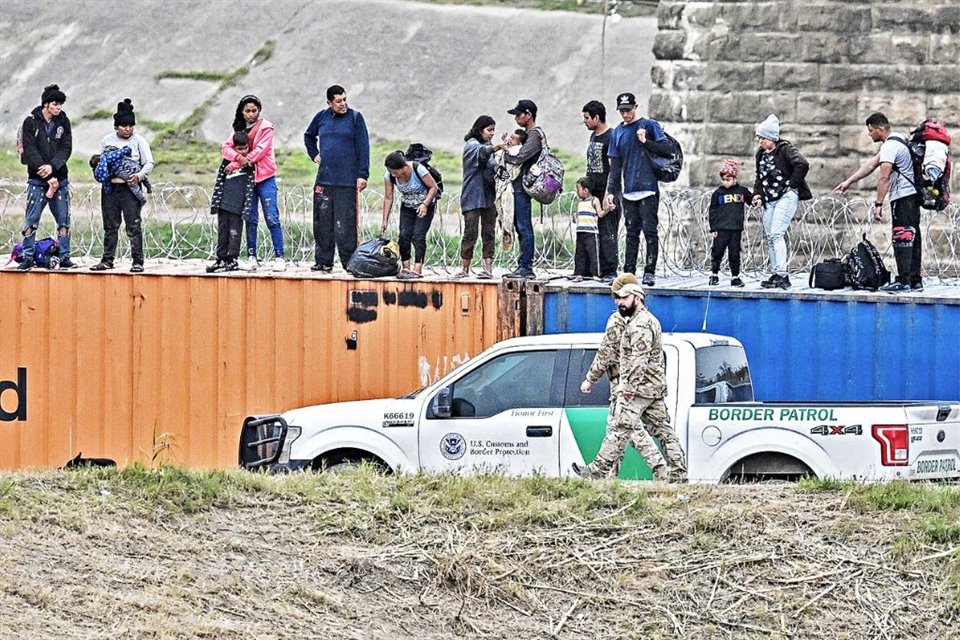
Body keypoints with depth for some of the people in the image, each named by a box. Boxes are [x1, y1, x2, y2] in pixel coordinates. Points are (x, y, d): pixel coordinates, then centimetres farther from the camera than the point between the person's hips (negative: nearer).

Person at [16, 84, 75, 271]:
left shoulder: (63, 122, 6)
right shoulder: (31, 122, -2)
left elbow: (66, 148, 0)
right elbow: (29, 150, -8)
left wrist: (52, 166, -18)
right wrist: (47, 175, -15)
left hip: (60, 178, 3)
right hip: (37, 179, -3)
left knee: (63, 219, 3)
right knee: (31, 220, -4)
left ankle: (65, 257, 8)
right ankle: (28, 257, 1)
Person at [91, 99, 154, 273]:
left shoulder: (139, 141, 2)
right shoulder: (107, 140, 12)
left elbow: (149, 163, -2)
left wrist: (140, 175, -20)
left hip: (130, 187, -4)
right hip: (109, 188, 4)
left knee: (133, 226, -8)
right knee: (110, 226, 9)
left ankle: (138, 262, -5)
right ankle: (107, 260, 16)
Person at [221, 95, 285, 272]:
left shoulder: (266, 127, -3)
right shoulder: (239, 129, 12)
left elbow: (260, 151, -12)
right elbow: (226, 147, 1)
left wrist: (237, 164, -13)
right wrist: (238, 157, -20)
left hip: (265, 178, -5)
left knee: (272, 218, -8)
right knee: (250, 220, 6)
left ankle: (279, 257, -9)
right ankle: (251, 257, 8)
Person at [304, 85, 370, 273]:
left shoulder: (355, 118, 0)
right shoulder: (322, 117, 11)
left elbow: (363, 147, -2)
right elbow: (308, 136, 30)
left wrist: (363, 175, -8)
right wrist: (314, 155, 15)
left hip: (347, 180, -4)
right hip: (324, 179, 4)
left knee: (346, 224, -6)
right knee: (322, 223, 4)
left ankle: (349, 261, -2)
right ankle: (323, 261, 11)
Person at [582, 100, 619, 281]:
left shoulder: (610, 137, -10)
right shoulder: (593, 136, 17)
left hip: (606, 192, -9)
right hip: (593, 192, 9)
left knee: (607, 233, -9)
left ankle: (610, 271, -9)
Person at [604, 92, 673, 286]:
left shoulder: (650, 125, 2)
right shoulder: (618, 133, 14)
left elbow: (666, 148, -5)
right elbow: (615, 166, 14)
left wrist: (645, 141, -12)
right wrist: (610, 192, 8)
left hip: (648, 190, -4)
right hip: (628, 191, 4)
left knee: (649, 231, -8)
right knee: (632, 233, 7)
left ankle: (649, 272, -8)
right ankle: (628, 272, 8)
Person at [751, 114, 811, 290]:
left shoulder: (785, 150, -10)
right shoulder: (761, 154, 14)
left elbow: (802, 164, -23)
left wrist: (793, 185, -18)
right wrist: (757, 194, 8)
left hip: (786, 197, -9)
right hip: (769, 200, 9)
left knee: (776, 235, -18)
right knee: (770, 238, 9)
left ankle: (782, 274, -21)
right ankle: (775, 275, 17)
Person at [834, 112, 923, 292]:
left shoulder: (889, 146, -14)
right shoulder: (897, 141, 19)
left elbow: (884, 177, -20)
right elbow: (870, 165, 23)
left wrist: (878, 204, -21)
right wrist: (848, 182, 24)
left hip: (903, 197, -10)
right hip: (913, 195, 10)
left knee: (901, 239, -11)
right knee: (912, 238, 11)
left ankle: (903, 281, -14)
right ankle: (915, 281, 13)